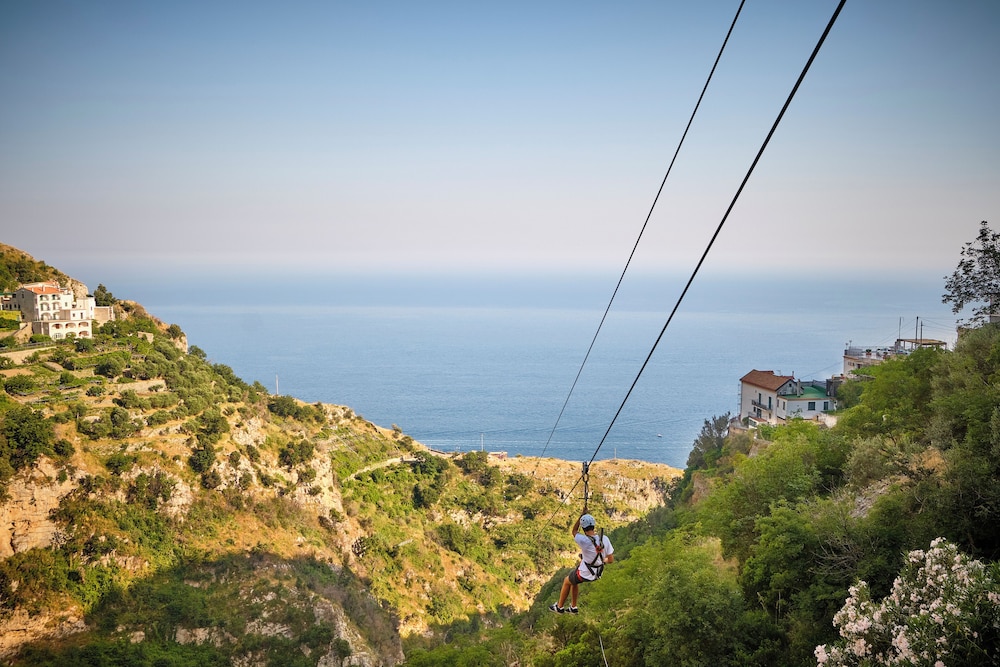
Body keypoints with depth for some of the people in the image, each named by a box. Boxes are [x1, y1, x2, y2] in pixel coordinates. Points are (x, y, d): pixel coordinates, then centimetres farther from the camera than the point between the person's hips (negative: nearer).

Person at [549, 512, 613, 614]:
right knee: (573, 581, 33)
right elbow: (611, 560, -9)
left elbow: (573, 531, -7)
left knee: (567, 581, 27)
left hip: (584, 574, -5)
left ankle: (559, 607, 43)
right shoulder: (605, 539, -16)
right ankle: (573, 607, 45)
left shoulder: (584, 540, -30)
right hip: (597, 574, 5)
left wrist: (582, 515, -11)